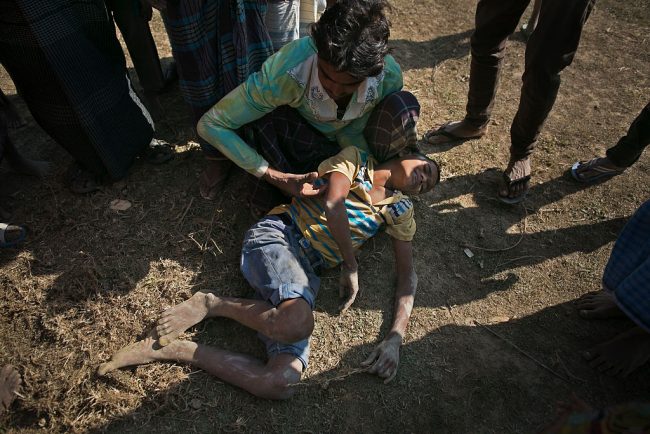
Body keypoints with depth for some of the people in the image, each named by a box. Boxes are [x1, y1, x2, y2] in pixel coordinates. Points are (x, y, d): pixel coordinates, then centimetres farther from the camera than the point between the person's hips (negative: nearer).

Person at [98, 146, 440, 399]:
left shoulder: (400, 211, 22)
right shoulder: (356, 158, 13)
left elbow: (408, 274, 13)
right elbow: (333, 204, -5)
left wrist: (395, 337, -3)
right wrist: (351, 266, 1)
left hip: (308, 272, 4)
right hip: (276, 236, -4)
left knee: (281, 383, -23)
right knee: (297, 323, -39)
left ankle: (165, 349, -6)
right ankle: (212, 304, -10)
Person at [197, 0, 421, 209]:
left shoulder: (389, 75, -31)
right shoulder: (286, 71, -39)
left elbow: (352, 131, -16)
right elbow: (210, 124, -34)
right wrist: (278, 177, -38)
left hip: (347, 142, 2)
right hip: (302, 137, -1)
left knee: (404, 104, -28)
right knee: (256, 117, -35)